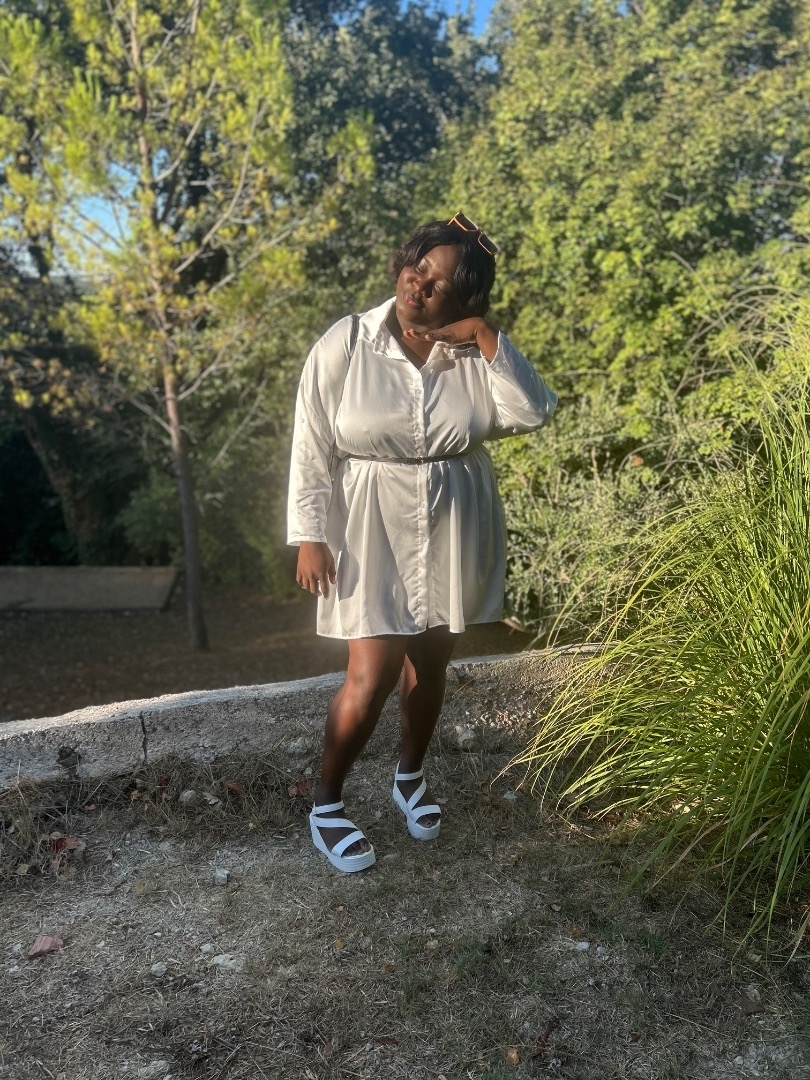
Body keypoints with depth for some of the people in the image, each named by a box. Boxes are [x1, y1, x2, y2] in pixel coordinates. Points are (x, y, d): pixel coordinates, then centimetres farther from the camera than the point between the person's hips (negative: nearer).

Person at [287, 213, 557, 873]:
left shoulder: (477, 352, -3)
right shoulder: (345, 343, -9)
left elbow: (533, 413, -15)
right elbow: (313, 446, -6)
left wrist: (484, 336, -18)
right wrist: (311, 535, -10)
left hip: (454, 534, 3)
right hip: (373, 532, -3)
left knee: (429, 663, 16)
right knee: (372, 677, -5)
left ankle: (411, 775, 42)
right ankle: (327, 804, 20)